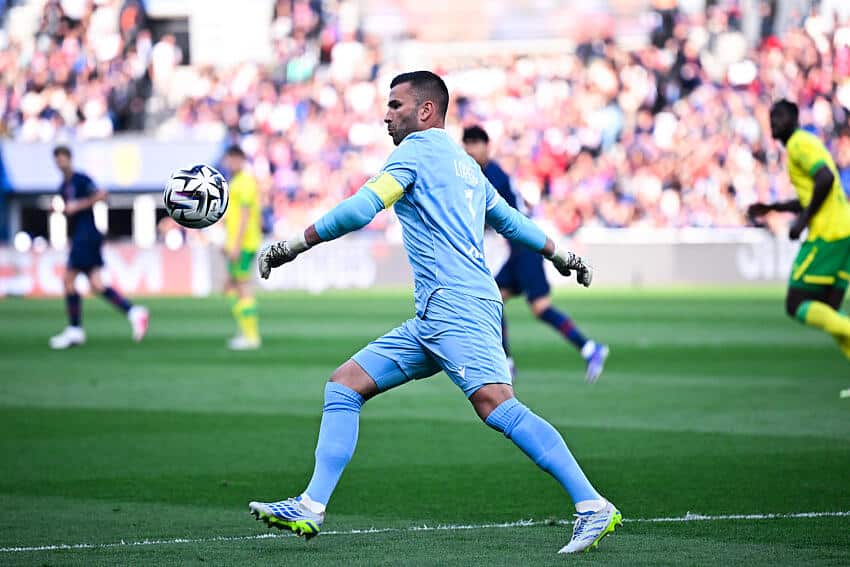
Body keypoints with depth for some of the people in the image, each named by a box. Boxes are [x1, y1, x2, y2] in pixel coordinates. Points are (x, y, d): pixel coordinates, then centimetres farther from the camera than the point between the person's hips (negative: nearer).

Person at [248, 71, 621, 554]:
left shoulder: (418, 148, 0)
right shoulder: (464, 162, 26)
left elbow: (362, 209, -11)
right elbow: (509, 219, 37)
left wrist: (295, 244, -4)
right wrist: (560, 255, 53)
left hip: (457, 305, -10)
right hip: (434, 318, 10)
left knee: (496, 404, -24)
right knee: (345, 384, 7)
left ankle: (594, 509, -28)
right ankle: (311, 509, 1)